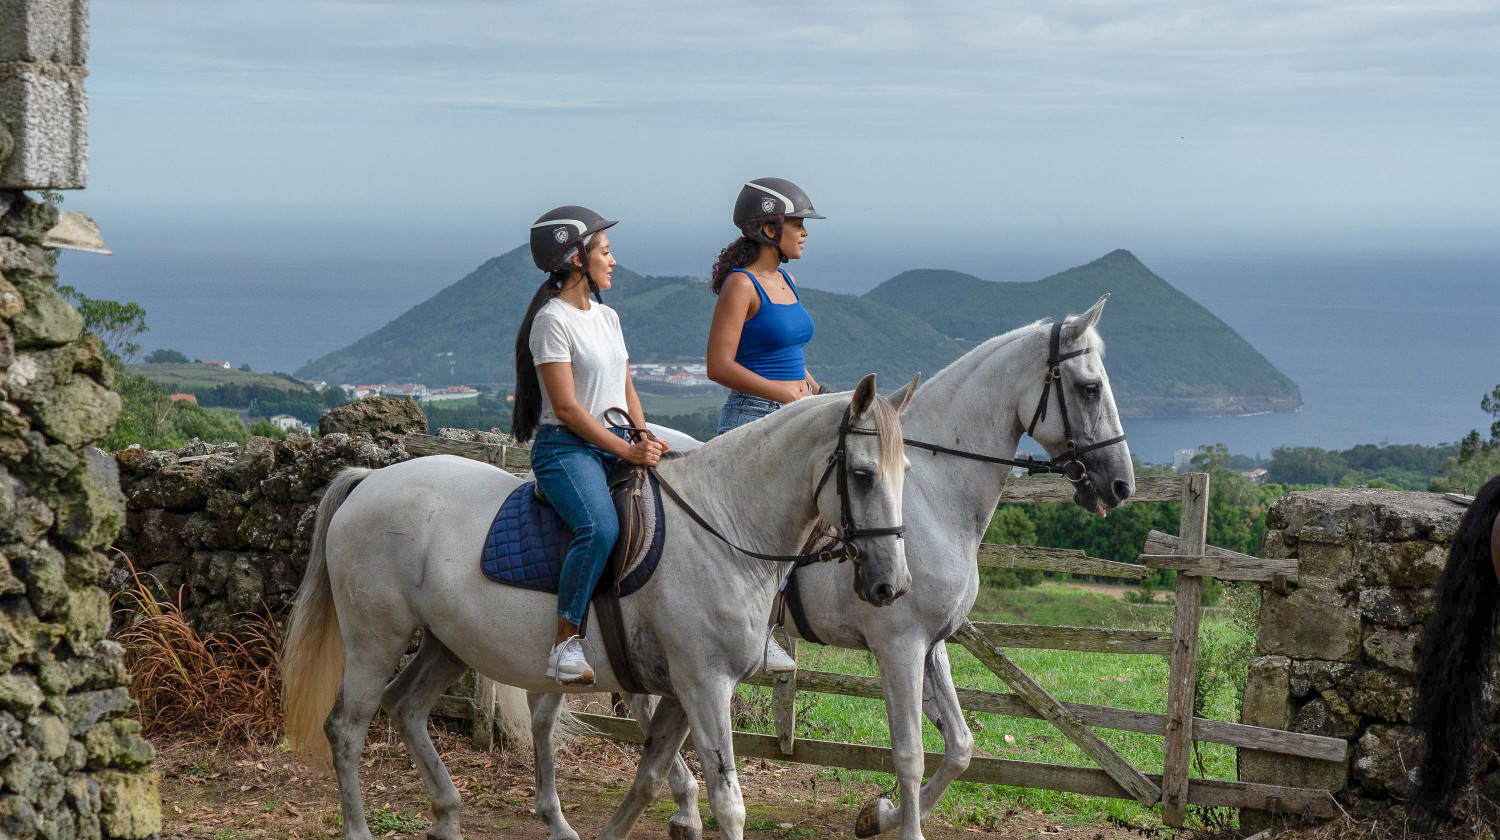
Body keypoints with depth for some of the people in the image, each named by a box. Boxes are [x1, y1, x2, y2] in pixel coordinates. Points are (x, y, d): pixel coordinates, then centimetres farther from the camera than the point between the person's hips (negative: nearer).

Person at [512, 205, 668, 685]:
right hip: (566, 447, -8)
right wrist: (627, 450, -16)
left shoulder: (607, 317, 17)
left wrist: (646, 441, 2)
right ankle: (565, 643, -28)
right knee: (600, 527, -34)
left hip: (617, 447, 9)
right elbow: (566, 406, -14)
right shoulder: (554, 320, -8)